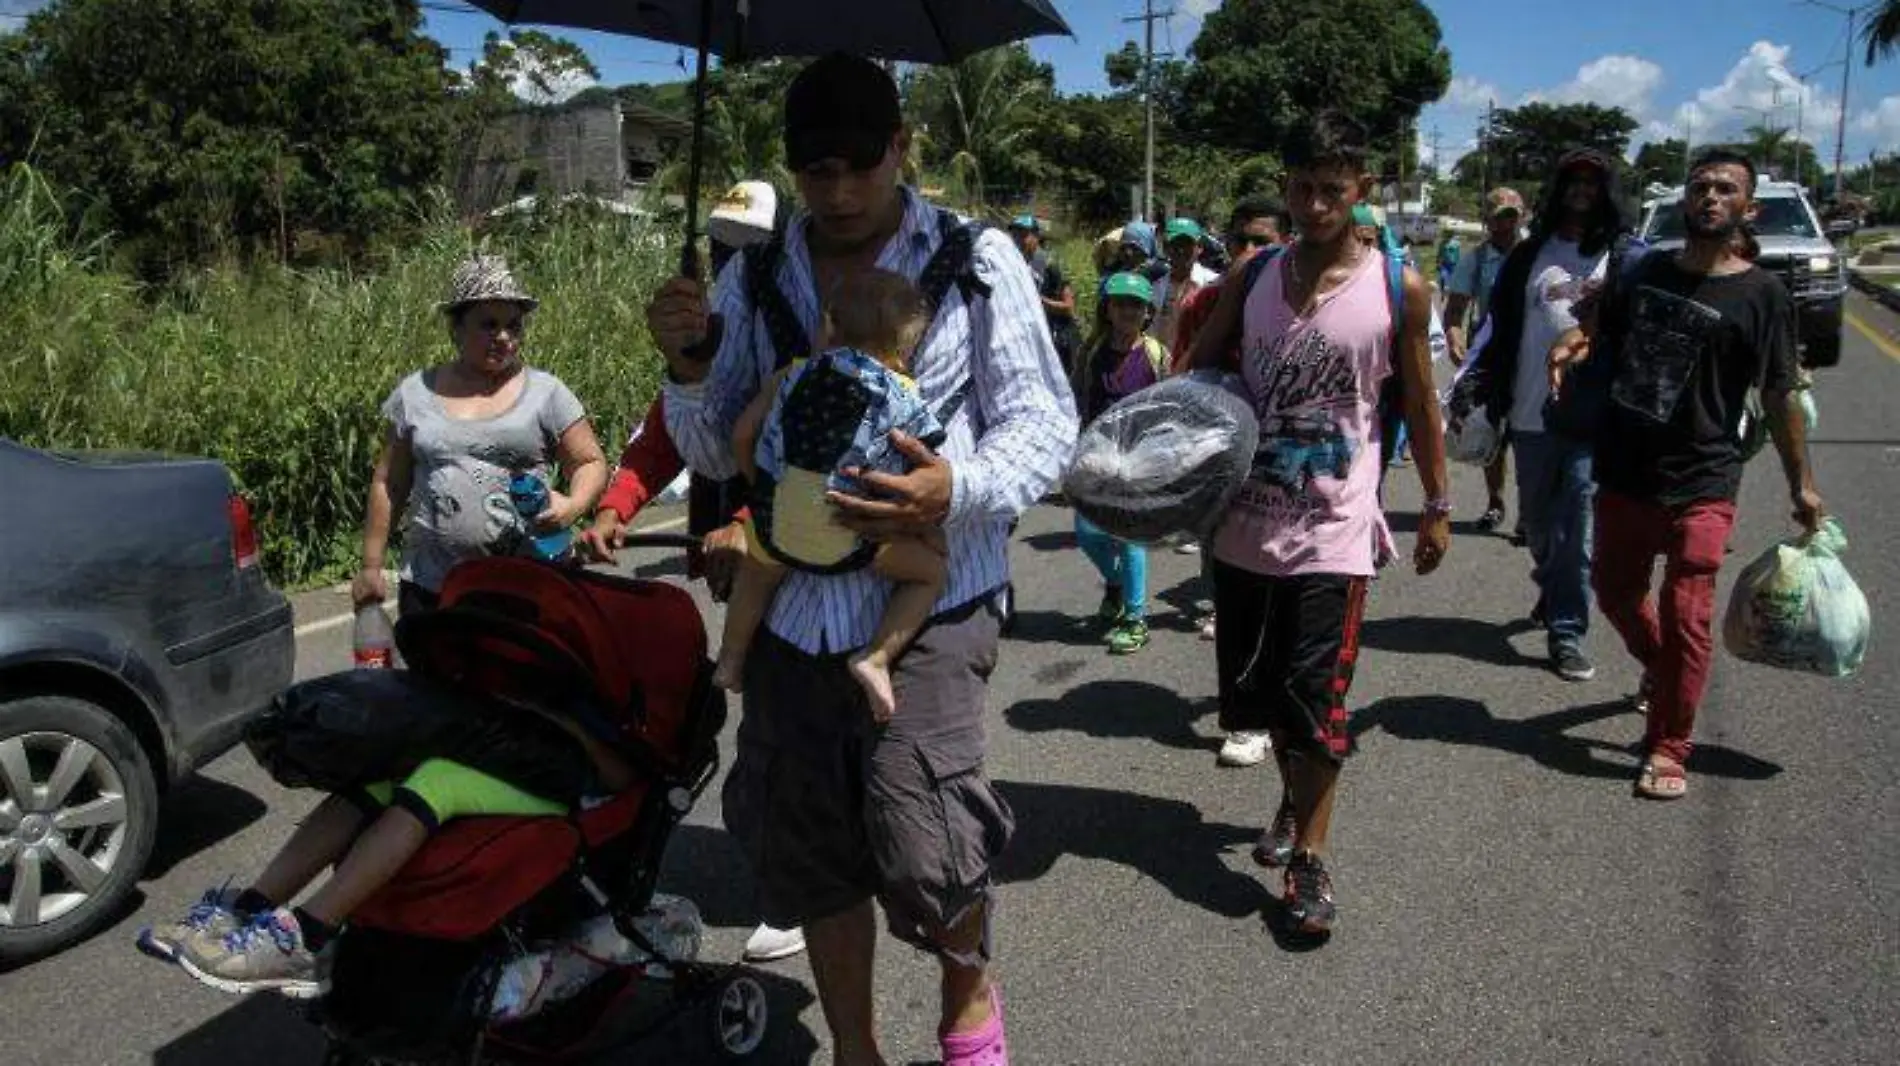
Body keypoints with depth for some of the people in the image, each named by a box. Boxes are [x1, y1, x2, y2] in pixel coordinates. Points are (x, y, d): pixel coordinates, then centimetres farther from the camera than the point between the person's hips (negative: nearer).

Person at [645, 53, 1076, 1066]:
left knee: (922, 848, -14)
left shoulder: (977, 260, 0)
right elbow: (719, 453, 14)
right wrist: (685, 369, -7)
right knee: (810, 856, 11)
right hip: (792, 603, 4)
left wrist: (959, 490, -21)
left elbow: (1043, 421, -1)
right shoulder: (752, 280, 10)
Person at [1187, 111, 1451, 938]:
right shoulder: (1252, 279, 4)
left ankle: (1308, 859, 11)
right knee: (1258, 682, 15)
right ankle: (1294, 802, 40)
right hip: (1246, 517, 4)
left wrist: (1437, 507, 7)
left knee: (1315, 697, -5)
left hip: (1332, 528, -3)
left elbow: (1419, 404, 4)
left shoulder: (1399, 288, -4)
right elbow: (1198, 373, 10)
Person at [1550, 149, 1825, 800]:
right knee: (1616, 591, 18)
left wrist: (1802, 485, -2)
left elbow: (1779, 396, -2)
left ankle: (1668, 750, 9)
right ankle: (1659, 669, 47)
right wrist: (1577, 345, -3)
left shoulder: (1760, 294, -5)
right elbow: (1605, 338, 20)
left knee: (1686, 617, -4)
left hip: (1701, 485, -5)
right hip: (1623, 475, 5)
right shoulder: (1646, 272, 6)